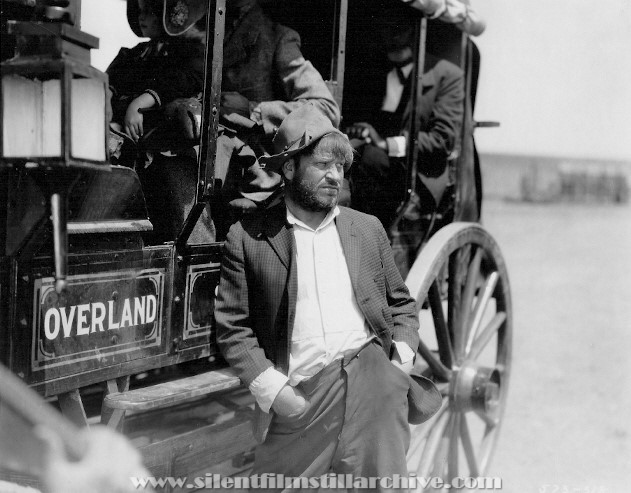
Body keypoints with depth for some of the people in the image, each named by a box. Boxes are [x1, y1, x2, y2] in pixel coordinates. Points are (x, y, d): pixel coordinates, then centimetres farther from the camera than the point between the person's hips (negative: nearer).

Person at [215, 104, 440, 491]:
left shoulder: (368, 229, 15)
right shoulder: (248, 238, 3)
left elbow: (402, 303, 22)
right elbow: (232, 326, 1)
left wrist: (403, 354, 3)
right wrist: (271, 388, -9)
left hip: (374, 382, 2)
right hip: (297, 400, -2)